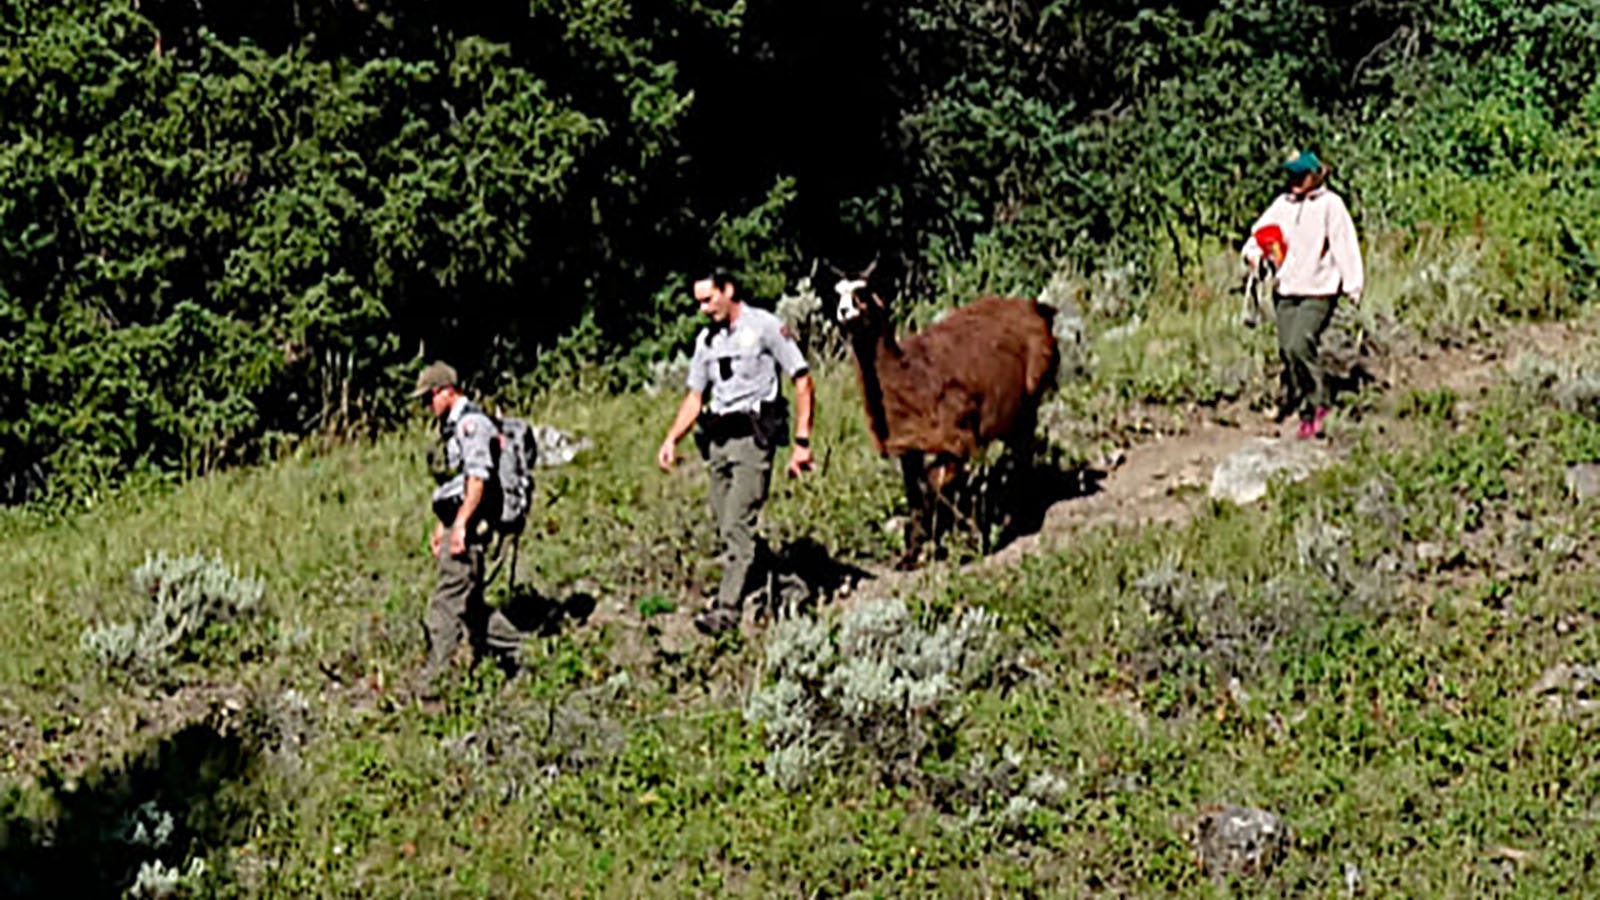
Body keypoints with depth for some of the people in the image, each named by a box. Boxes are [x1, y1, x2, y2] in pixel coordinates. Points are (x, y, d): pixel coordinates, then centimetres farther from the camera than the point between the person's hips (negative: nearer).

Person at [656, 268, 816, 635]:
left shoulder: (765, 326, -4)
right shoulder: (707, 339, 16)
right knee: (726, 525, 5)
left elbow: (803, 383, -5)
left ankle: (727, 608, -18)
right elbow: (695, 396, 22)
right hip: (718, 439, 7)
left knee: (737, 525, -15)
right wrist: (672, 439, 6)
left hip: (753, 436, -7)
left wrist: (802, 441, -12)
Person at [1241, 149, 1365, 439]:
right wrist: (1253, 252, -6)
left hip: (1318, 290, -6)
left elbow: (1344, 244, -5)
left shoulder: (1330, 204, -3)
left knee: (1299, 346, -19)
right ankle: (1307, 415, 14)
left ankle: (1319, 401, -1)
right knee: (1287, 351, 4)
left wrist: (1353, 285, -9)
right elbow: (1261, 230, 16)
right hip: (1286, 290, 6)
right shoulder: (1283, 203, 11)